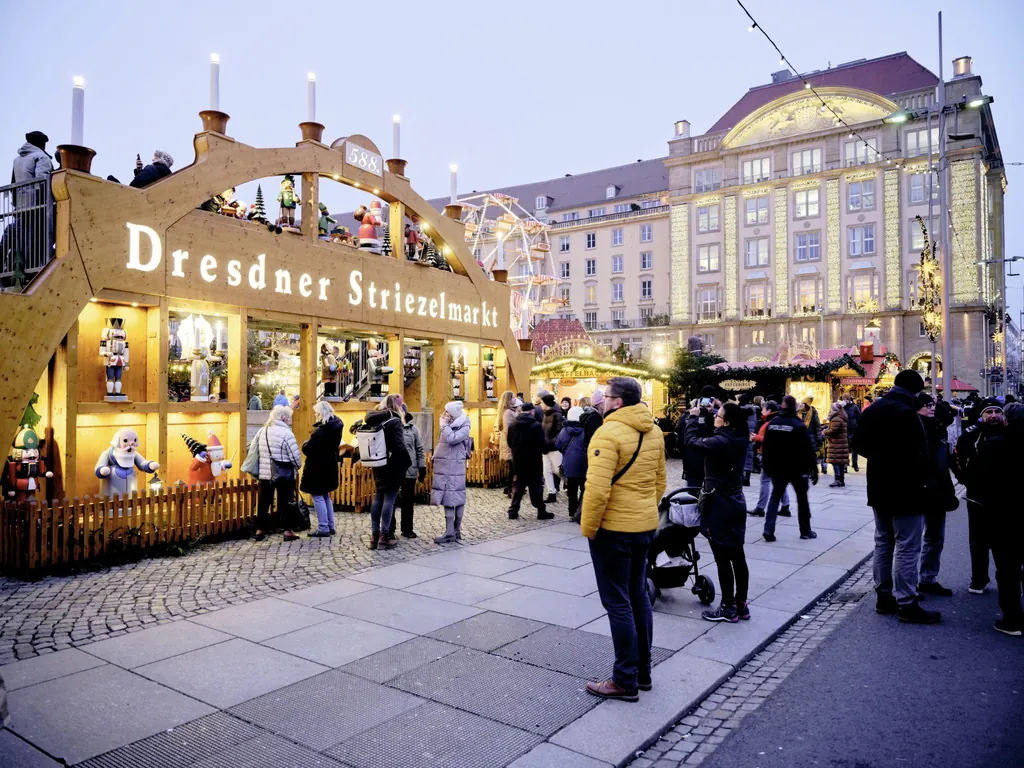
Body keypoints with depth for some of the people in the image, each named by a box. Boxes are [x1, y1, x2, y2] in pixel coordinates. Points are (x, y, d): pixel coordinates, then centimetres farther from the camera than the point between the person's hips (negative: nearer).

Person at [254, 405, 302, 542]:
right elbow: (295, 456, -14)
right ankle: (288, 531, 5)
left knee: (264, 501, 13)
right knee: (286, 502, 3)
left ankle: (260, 530, 17)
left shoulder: (261, 432, 9)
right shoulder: (286, 433, -13)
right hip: (284, 474, -6)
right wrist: (298, 467, 5)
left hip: (265, 474, 6)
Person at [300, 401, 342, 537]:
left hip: (317, 467, -9)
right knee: (326, 496, 18)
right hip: (329, 466, 9)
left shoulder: (320, 430, -22)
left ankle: (323, 528, 1)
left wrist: (305, 444, -2)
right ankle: (330, 526, 21)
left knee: (318, 497, -1)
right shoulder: (336, 427, 5)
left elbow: (307, 449, -24)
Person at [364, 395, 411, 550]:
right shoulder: (394, 421, -13)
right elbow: (399, 445, -18)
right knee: (389, 499, -3)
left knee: (378, 498, 11)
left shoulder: (375, 420, 9)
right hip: (393, 466, -7)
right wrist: (407, 463, -8)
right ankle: (383, 537, -1)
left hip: (378, 466, 7)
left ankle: (374, 535, 13)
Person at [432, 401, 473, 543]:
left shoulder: (464, 428, -8)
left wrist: (444, 425, -12)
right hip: (444, 467, 7)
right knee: (447, 499, 6)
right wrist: (435, 458, 11)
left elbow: (452, 439, -24)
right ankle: (452, 531, 9)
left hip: (454, 467, -7)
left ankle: (454, 531, 0)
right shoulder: (448, 427, 14)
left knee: (454, 498, -4)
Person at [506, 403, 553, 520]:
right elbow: (542, 444, -14)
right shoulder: (536, 425, -14)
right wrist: (544, 450, 6)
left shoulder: (512, 424, 2)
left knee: (518, 486, 12)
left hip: (518, 461, 5)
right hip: (533, 461, -4)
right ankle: (541, 511, 7)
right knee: (536, 486, 3)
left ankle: (513, 511, 11)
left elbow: (509, 443, 9)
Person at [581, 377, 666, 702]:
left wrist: (588, 526, -14)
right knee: (638, 596, 17)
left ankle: (625, 681, 10)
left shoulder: (609, 433, -20)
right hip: (645, 525, 8)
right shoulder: (653, 431, 6)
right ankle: (643, 671, 28)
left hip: (613, 527, -8)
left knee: (617, 603, 1)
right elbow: (659, 481, 13)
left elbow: (598, 488, -25)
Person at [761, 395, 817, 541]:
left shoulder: (772, 424, 0)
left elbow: (765, 448, 4)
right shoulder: (798, 425, -12)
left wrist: (768, 468, 13)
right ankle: (805, 531, 19)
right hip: (797, 469, -3)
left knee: (775, 497, 8)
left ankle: (768, 529, -5)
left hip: (778, 469, 3)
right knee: (802, 498, 12)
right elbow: (807, 450, -13)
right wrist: (814, 469, -5)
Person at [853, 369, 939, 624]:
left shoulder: (873, 409, 7)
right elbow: (917, 454, -23)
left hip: (879, 488, 8)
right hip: (905, 490, -8)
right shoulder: (906, 412, -20)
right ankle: (907, 605, 3)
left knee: (883, 543, 15)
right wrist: (922, 477, -7)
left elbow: (859, 444, 14)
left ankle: (884, 597, 23)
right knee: (907, 547, -2)